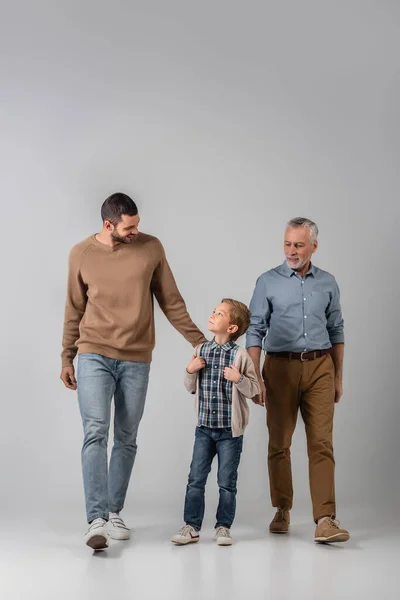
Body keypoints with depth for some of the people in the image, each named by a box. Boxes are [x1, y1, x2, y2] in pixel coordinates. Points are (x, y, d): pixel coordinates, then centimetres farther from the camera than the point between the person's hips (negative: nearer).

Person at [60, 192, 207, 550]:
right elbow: (74, 310, 10)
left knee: (126, 440, 6)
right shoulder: (82, 254, 1)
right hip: (94, 356, -1)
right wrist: (67, 359, 10)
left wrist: (198, 340, 3)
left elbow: (171, 302, 7)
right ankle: (97, 520, -14)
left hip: (136, 360, 1)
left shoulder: (151, 248, 0)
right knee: (95, 433, -13)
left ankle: (114, 512, 19)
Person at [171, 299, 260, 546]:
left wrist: (239, 379, -21)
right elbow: (192, 388, 13)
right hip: (204, 427, 4)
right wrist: (190, 371, -6)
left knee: (227, 482, 5)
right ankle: (192, 526, 12)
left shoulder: (240, 355, -8)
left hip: (230, 430, -3)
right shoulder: (201, 351, 4)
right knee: (196, 479, 4)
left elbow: (254, 389, -4)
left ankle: (223, 526, 17)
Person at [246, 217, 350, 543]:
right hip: (281, 367, -1)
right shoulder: (268, 282, 1)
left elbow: (336, 331, 14)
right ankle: (282, 510, 22)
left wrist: (338, 377, 12)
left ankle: (325, 520, -11)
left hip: (319, 367, 1)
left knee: (322, 443, -8)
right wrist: (256, 377, -7)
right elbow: (255, 331, 0)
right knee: (279, 443, 7)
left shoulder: (327, 283, 8)